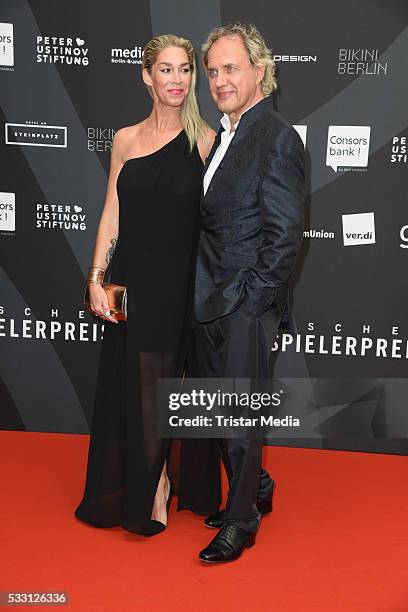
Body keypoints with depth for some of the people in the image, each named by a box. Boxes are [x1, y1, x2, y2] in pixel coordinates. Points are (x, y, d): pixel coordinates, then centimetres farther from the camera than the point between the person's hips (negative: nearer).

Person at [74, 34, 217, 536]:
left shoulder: (205, 140, -2)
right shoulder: (125, 140, 6)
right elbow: (112, 214, 6)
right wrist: (97, 278, -1)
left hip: (181, 283, -2)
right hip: (131, 280, 2)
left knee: (160, 388, 8)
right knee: (129, 387, 12)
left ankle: (154, 493, 29)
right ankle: (121, 493, 33)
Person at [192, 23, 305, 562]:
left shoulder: (277, 138, -14)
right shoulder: (223, 134, 13)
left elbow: (285, 235, -17)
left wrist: (248, 300, -15)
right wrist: (207, 294, 10)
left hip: (247, 306, -8)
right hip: (211, 303, 8)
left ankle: (241, 522, 23)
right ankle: (255, 490, 40)